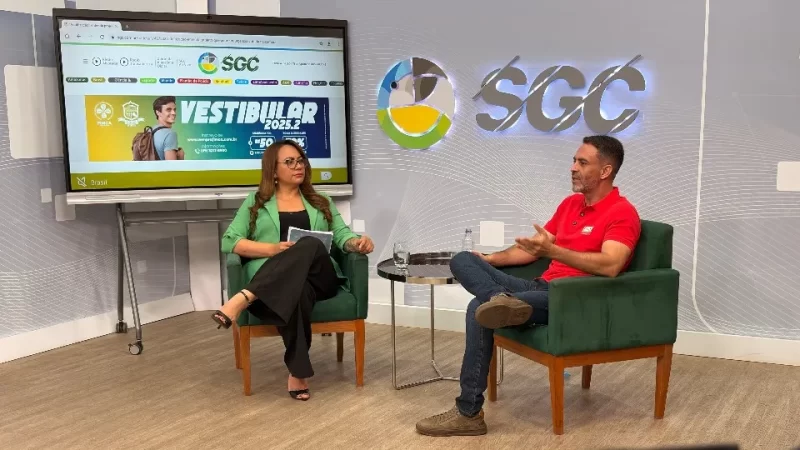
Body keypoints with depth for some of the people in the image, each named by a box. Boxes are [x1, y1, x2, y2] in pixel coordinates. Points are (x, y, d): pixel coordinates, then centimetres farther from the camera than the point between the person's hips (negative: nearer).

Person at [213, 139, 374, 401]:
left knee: (310, 245, -35)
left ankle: (244, 299, -45)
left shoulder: (321, 203, 26)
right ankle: (298, 372, -40)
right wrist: (274, 249, -9)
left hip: (319, 278, 2)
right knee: (297, 291, -41)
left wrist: (357, 242, -12)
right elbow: (230, 241, 6)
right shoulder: (255, 202, 18)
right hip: (271, 283, -2)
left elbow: (342, 235, 14)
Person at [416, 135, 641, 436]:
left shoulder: (622, 213, -8)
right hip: (543, 287, 9)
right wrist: (488, 259, 14)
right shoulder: (570, 203, 19)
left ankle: (469, 413, -20)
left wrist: (552, 250, -32)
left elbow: (610, 266, -25)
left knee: (479, 309, -27)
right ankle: (501, 300, -39)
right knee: (462, 261, -6)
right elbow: (533, 248, 25)